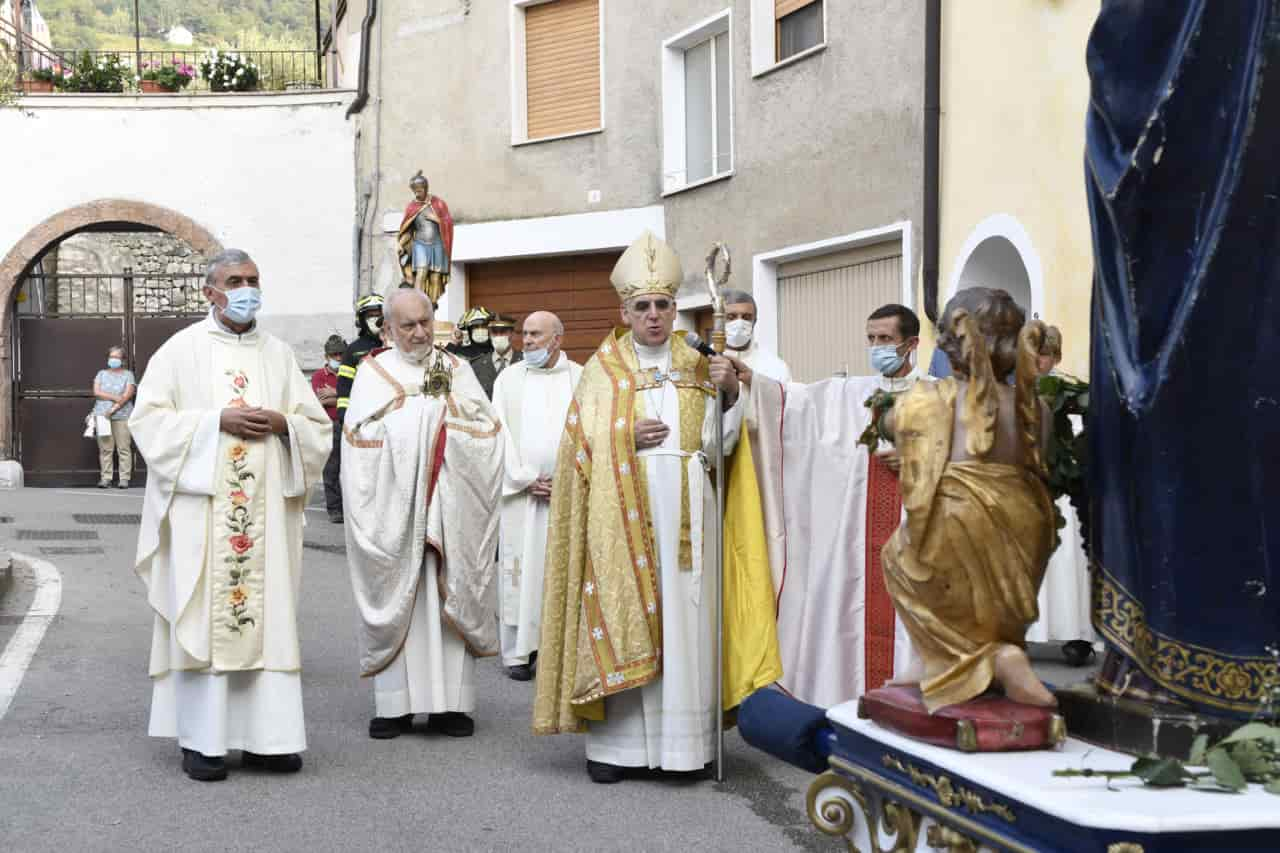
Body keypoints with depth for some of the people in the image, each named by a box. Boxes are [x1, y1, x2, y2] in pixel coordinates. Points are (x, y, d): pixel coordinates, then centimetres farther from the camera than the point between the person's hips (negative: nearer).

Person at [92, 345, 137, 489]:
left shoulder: (128, 375, 9)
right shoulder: (102, 374, 18)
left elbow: (127, 395, -3)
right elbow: (96, 392, 4)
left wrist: (113, 409, -12)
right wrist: (115, 397, -8)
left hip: (122, 415, -2)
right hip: (102, 415, 2)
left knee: (123, 448, -6)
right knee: (105, 448, -3)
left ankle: (124, 479, -6)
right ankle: (105, 478, -2)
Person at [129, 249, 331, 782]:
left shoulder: (278, 354, 14)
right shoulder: (182, 350, 4)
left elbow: (317, 427, 14)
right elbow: (149, 419, -4)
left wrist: (282, 424, -7)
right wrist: (218, 421, -13)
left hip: (266, 510, 3)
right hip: (201, 508, -3)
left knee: (268, 617, 1)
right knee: (201, 618, -5)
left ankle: (264, 736, 5)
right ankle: (200, 739, 0)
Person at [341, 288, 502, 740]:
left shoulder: (457, 369, 13)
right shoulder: (373, 373, 9)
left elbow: (488, 428, 5)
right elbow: (360, 433, -4)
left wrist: (448, 406, -7)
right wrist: (419, 400, -6)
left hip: (449, 508, 1)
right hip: (393, 508, -1)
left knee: (450, 597, -1)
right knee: (395, 599, -3)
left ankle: (449, 702, 2)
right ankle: (393, 704, 2)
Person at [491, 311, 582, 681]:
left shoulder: (582, 380, 4)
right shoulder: (509, 379, 6)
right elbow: (503, 433, 1)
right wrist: (528, 479, -7)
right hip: (521, 492, 0)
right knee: (520, 569, -1)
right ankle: (518, 650, 4)